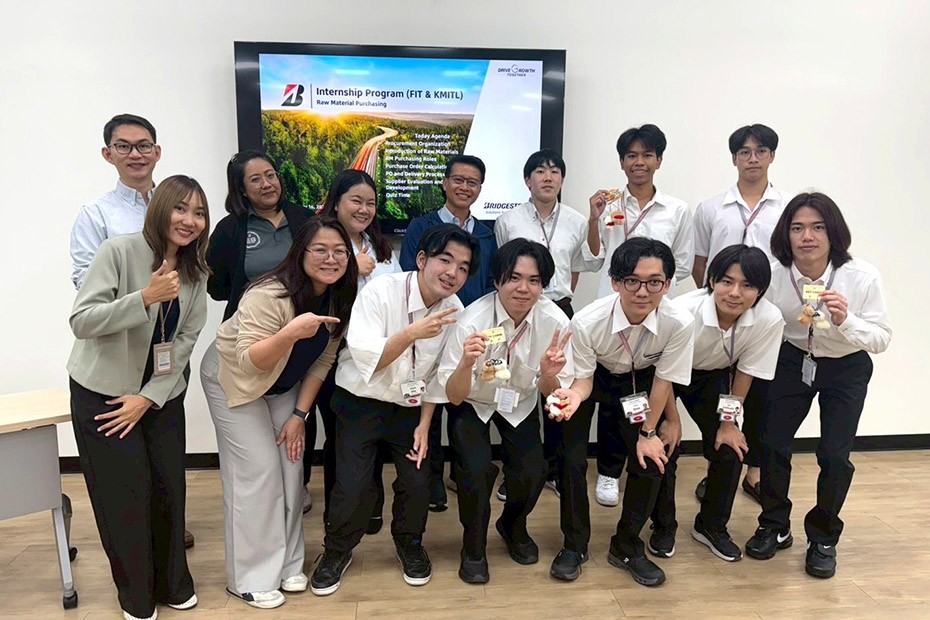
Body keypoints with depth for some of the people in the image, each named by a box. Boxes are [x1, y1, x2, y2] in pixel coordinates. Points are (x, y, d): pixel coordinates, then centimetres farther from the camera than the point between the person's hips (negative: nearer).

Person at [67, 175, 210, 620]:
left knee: (169, 486, 7)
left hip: (161, 394, 4)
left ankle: (173, 584, 29)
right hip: (103, 394, -4)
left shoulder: (196, 271, -2)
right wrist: (146, 297, -35)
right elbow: (81, 322, -21)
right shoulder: (118, 251, -18)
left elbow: (186, 340, -3)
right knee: (126, 492, 2)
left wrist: (147, 398, -10)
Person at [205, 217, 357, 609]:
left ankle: (287, 564, 22)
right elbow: (249, 362, -35)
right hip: (234, 381, -6)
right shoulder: (269, 295, -32)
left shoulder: (339, 299, -12)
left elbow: (323, 359, -5)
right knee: (258, 472, -7)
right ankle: (250, 578, 8)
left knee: (291, 466, 6)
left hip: (283, 387, 6)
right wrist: (291, 333, -52)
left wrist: (299, 415, -7)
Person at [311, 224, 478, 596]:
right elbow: (367, 362, -27)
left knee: (418, 484, -2)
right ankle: (337, 551, 22)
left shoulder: (454, 311, -9)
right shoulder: (380, 292, -22)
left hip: (408, 408, 3)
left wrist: (424, 425, 0)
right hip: (360, 403, -3)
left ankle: (409, 544, 31)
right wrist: (411, 334, -40)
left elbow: (436, 375, 1)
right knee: (353, 488, -9)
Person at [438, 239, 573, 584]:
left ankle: (514, 526, 22)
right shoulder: (472, 321, -31)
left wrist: (548, 374, -35)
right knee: (478, 470, -21)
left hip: (519, 403, 2)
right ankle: (473, 546, 9)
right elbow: (454, 396, -26)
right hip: (472, 404, -2)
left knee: (532, 472, -13)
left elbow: (551, 393, -12)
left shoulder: (555, 322, -25)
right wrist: (466, 363, -47)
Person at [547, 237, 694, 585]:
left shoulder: (680, 324, -33)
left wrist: (648, 433, -6)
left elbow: (662, 381, -16)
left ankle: (627, 547, 18)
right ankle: (574, 545, 16)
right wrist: (574, 396, -43)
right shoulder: (587, 321, -36)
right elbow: (584, 379, -20)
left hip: (639, 383, 2)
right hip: (593, 378, -1)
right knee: (572, 459, -8)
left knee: (651, 460, -6)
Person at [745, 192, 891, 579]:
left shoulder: (862, 276, -23)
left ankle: (823, 539, 19)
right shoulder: (773, 276, -20)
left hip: (846, 369, -1)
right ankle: (775, 527, 21)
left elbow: (882, 338, -16)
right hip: (793, 361, 1)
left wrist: (845, 320, -36)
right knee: (772, 443, -4)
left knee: (834, 455, -6)